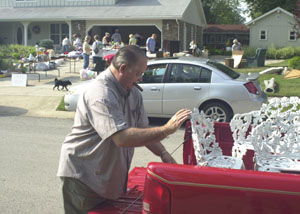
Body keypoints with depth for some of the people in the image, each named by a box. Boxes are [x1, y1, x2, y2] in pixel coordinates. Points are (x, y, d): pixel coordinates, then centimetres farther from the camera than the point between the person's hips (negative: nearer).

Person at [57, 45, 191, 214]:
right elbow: (122, 138, -36)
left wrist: (164, 154, -6)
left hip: (111, 174, 8)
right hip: (83, 176, -8)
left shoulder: (133, 93, 3)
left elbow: (143, 130, 8)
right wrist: (166, 130, -34)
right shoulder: (101, 94, -27)